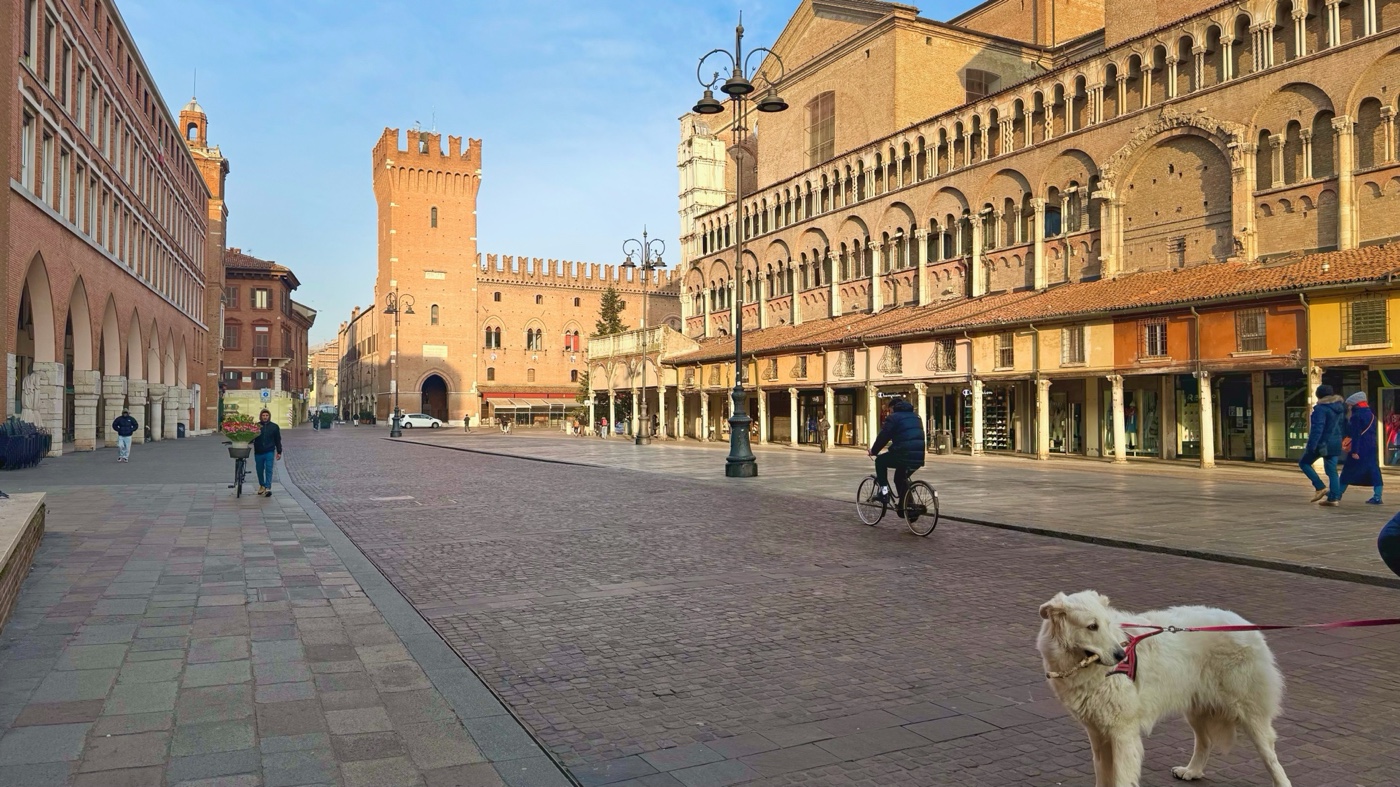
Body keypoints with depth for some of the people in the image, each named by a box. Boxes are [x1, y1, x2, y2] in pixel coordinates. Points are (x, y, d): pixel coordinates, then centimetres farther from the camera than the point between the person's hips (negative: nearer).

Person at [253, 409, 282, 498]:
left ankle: (268, 488, -12)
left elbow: (278, 440, 9)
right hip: (258, 452, 2)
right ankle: (262, 486, 29)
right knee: (259, 470, 12)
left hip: (269, 452, -2)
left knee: (269, 470, -9)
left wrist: (279, 452, 7)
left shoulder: (274, 426, 4)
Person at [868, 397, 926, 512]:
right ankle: (903, 506, 24)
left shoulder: (894, 417, 1)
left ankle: (884, 488, 5)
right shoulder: (915, 416, 24)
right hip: (920, 456, 7)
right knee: (901, 477, 27)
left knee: (880, 461, 17)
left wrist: (873, 451, 14)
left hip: (904, 455, -7)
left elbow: (883, 437, -1)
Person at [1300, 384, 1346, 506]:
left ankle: (1320, 487, -3)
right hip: (1335, 443, 8)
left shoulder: (1321, 408, -17)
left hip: (1322, 443, -8)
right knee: (1332, 471, 10)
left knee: (1304, 463, 8)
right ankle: (1333, 498, 7)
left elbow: (1317, 429, -22)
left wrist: (1310, 446, -21)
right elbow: (1340, 425, 20)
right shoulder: (1338, 407, 10)